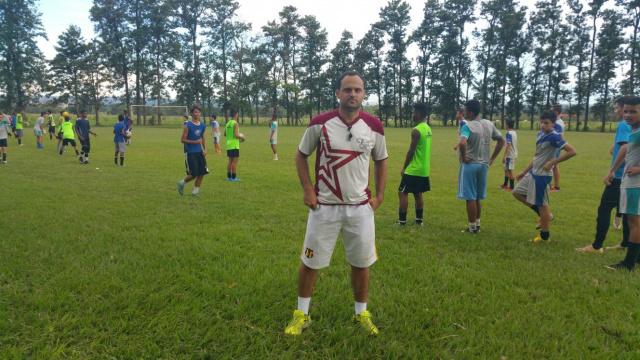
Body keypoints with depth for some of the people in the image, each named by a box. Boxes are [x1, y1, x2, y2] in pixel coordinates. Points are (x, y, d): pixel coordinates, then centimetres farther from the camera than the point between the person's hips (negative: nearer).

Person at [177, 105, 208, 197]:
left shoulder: (203, 126, 9)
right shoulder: (187, 126, -9)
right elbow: (183, 140, -9)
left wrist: (205, 149, 1)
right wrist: (195, 142, -21)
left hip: (200, 152, 6)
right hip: (190, 153, -6)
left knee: (202, 173, 1)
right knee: (193, 174, -6)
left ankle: (195, 191, 16)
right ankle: (181, 183, 23)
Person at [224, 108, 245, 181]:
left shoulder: (228, 123, 11)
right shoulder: (235, 123, -13)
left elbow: (225, 134, 17)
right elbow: (236, 135, -20)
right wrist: (242, 138, -4)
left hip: (229, 144, 8)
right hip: (234, 145, -8)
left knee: (230, 160, 12)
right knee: (235, 161, -3)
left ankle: (229, 176, 15)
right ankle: (233, 177, -2)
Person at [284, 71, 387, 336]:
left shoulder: (374, 126, -1)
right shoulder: (320, 123, -7)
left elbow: (381, 161, 12)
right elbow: (301, 155, 5)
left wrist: (379, 196, 4)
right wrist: (307, 189, -5)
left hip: (361, 207, 2)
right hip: (324, 206, -1)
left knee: (361, 263, 10)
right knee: (310, 262, 7)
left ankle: (362, 313, 31)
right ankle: (301, 314, 27)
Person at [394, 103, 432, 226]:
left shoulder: (416, 130, -18)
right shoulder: (428, 129, 10)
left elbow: (411, 151, -17)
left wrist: (404, 168, -10)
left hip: (414, 169, -9)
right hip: (424, 169, 9)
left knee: (402, 193, -2)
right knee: (418, 194, 15)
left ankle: (402, 221, -1)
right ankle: (419, 220, 19)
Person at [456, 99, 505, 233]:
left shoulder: (468, 126, -15)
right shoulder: (489, 124, 6)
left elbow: (462, 143, -33)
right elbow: (501, 141, 14)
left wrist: (463, 157, -17)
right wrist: (492, 158, 15)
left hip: (470, 165, -7)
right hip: (484, 165, 7)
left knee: (470, 198, 2)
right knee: (477, 198, 18)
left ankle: (472, 228, 9)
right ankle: (477, 225, 26)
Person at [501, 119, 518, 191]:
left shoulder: (509, 133, -16)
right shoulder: (514, 133, 12)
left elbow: (508, 145, -23)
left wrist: (504, 156, -24)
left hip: (510, 155, -9)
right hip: (513, 154, 9)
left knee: (510, 170, -3)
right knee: (506, 169, 19)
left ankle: (511, 187, 2)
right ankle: (505, 184, 29)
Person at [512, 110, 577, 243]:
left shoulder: (553, 137, -18)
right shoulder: (540, 134, 8)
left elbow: (572, 152, -25)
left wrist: (552, 162, -23)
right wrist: (524, 172, 19)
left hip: (542, 175, -9)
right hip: (533, 172, 9)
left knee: (541, 204, 0)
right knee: (517, 193, 14)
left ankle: (545, 237, 15)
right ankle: (545, 215, 21)